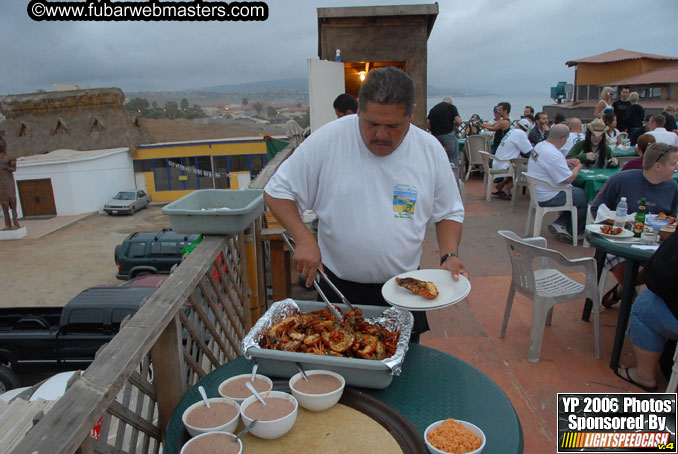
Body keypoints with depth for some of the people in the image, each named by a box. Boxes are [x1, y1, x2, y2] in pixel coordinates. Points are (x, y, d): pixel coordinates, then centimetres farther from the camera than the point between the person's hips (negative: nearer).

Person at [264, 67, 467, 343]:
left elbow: (448, 213, 5)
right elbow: (277, 192, -8)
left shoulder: (430, 150, -6)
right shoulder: (327, 140, -15)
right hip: (339, 288, -2)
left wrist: (450, 256, -12)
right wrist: (304, 240, -22)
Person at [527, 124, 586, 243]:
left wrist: (567, 162, 11)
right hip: (549, 198, -10)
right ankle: (570, 232, 10)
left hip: (538, 192, 10)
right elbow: (568, 179, -21)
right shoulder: (553, 155, -26)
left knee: (577, 192, 18)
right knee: (586, 198, -3)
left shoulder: (539, 145, 5)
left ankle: (560, 224, 13)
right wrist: (577, 168, -2)